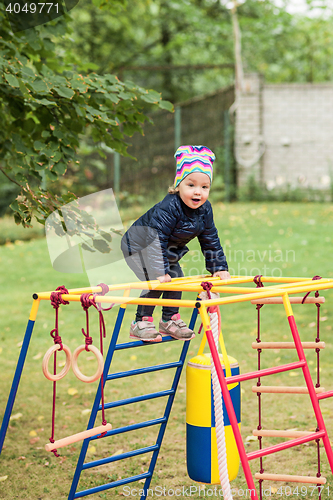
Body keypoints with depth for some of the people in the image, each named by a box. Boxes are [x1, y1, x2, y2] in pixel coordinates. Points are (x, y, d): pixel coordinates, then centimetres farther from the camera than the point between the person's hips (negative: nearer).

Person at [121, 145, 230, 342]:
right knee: (155, 281, -18)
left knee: (176, 278, 4)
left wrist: (219, 267, -5)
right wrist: (160, 271, -40)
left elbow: (211, 241, -2)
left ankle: (170, 320, 18)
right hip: (139, 245, -8)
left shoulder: (204, 210, -13)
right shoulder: (168, 208, -37)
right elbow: (156, 239, -38)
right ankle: (141, 323, -10)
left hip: (168, 250, 8)